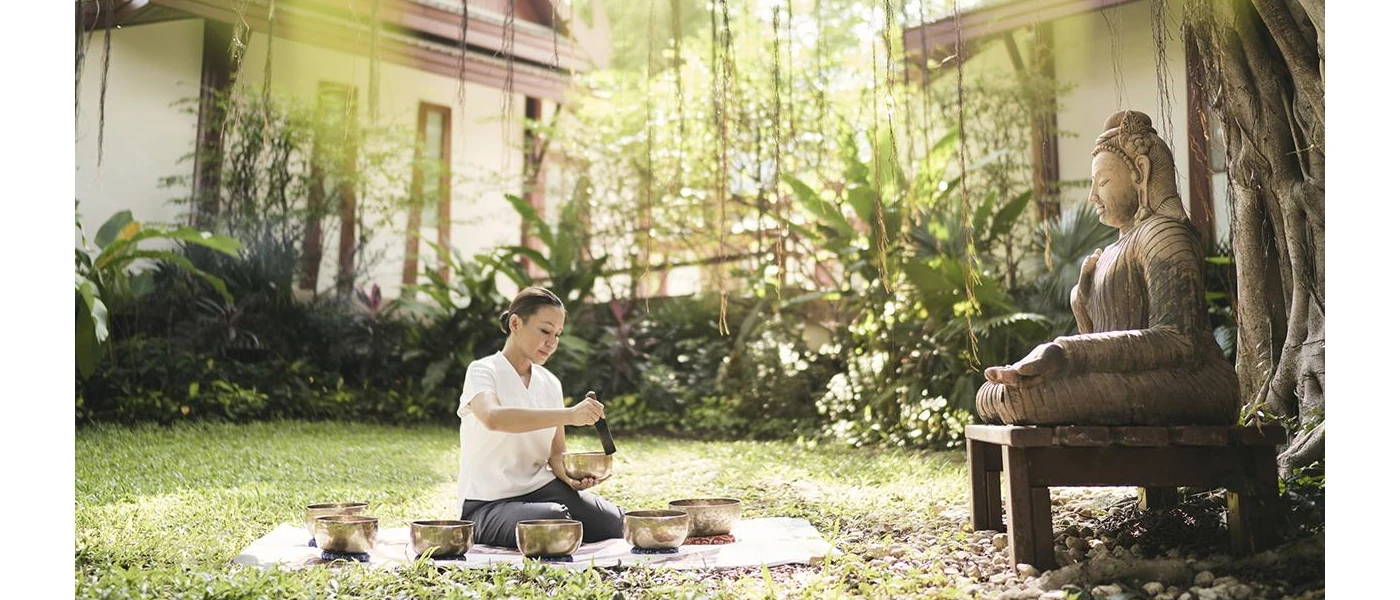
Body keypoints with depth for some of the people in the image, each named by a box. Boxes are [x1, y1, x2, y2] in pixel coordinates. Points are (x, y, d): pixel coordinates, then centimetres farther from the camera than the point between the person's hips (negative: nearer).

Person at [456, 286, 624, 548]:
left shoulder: (550, 383, 10)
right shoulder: (483, 371, -9)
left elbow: (556, 454, 10)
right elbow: (493, 418, -32)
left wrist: (570, 476, -14)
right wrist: (569, 415, -39)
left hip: (541, 488, 5)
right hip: (489, 501, -5)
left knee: (613, 522, -19)